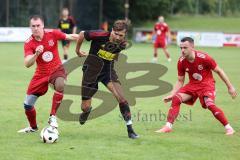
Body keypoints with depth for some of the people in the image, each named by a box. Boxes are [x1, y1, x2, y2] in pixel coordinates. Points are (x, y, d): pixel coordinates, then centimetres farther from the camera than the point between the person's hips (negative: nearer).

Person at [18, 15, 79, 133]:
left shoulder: (52, 33, -14)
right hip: (41, 74, 2)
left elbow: (70, 37, -1)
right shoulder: (29, 43, -15)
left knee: (60, 85, -37)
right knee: (27, 105, 3)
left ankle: (53, 116, -21)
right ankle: (33, 127, 33)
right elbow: (27, 64, -26)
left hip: (56, 69, -2)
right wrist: (36, 54, -43)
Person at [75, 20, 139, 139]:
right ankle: (86, 112, 42)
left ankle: (130, 130, -14)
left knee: (121, 97, -20)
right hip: (91, 70, -2)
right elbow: (82, 34, -7)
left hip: (108, 69, 2)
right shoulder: (100, 36, -25)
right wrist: (77, 50, 5)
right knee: (86, 107, 1)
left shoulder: (122, 44, -12)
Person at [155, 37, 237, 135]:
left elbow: (219, 71, -9)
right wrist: (171, 94, -6)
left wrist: (230, 87, -6)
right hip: (193, 84, 5)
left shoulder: (203, 58, -22)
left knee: (210, 104, -28)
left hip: (206, 84, -5)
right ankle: (168, 126, -9)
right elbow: (180, 81, 6)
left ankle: (228, 128, -15)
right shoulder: (181, 62, -8)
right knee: (176, 99, -15)